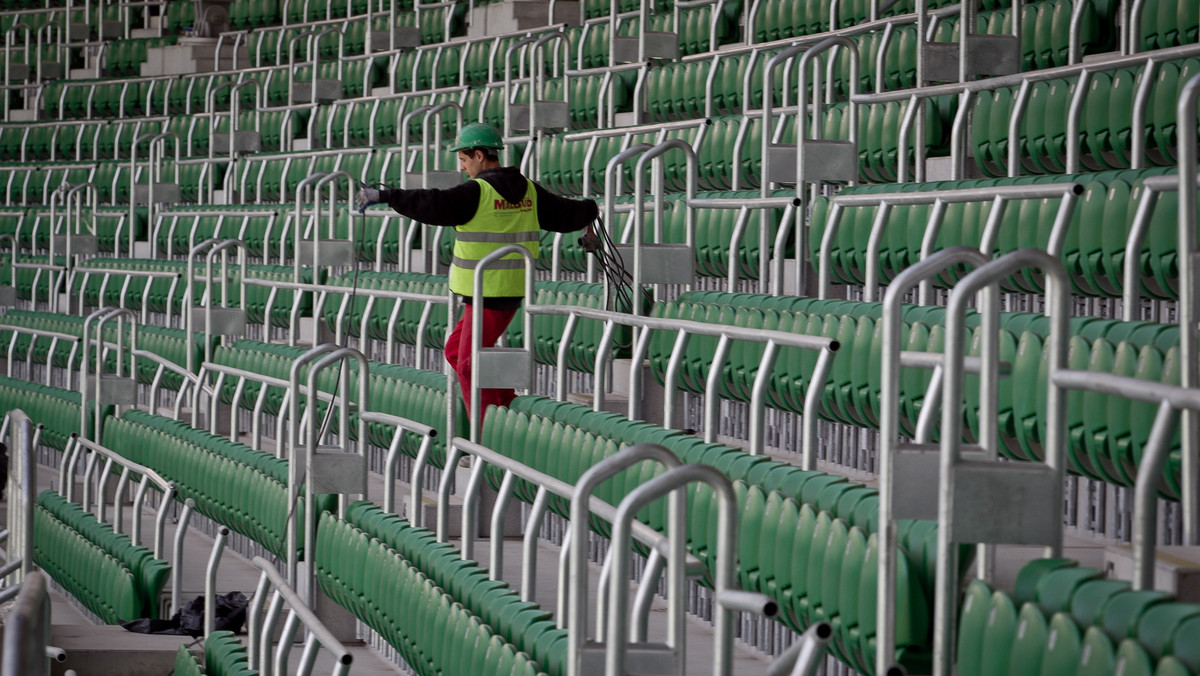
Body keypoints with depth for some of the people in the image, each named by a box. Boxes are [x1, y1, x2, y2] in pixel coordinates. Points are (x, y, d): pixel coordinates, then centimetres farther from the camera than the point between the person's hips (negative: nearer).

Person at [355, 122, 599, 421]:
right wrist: (589, 210, 41)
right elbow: (565, 213, 19)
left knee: (469, 366, 0)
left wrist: (383, 196, -24)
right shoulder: (529, 191, 8)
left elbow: (433, 205, -26)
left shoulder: (477, 192, -15)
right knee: (456, 350, 19)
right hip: (514, 292, 8)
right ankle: (509, 406, 17)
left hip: (487, 295, -8)